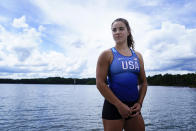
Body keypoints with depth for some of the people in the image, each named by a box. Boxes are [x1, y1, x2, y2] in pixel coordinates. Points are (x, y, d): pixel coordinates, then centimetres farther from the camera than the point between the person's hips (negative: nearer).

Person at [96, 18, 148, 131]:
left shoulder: (138, 56, 8)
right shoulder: (107, 54, -6)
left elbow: (143, 82, 12)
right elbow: (100, 83, -12)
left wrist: (139, 103, 0)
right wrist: (119, 105, -13)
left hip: (134, 107, 5)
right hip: (113, 106, -4)